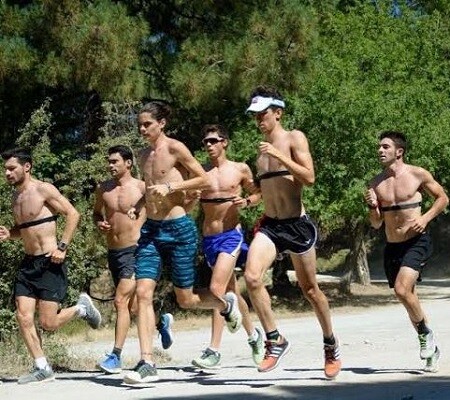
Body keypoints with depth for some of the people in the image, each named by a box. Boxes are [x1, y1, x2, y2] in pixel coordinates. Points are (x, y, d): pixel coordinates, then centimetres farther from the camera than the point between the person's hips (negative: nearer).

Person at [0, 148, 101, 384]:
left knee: (48, 324, -8)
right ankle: (42, 368, 4)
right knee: (23, 318, -4)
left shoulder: (43, 190, -9)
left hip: (49, 262, -7)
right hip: (28, 263, 7)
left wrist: (62, 247, -18)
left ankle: (82, 308, 20)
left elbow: (72, 214, -12)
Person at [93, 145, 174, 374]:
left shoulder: (142, 187, -6)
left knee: (121, 301, -16)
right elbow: (97, 212, 24)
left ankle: (116, 356, -14)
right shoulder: (103, 189, 8)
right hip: (113, 251, 6)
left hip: (135, 250, -6)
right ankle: (162, 321, 42)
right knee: (132, 307, 12)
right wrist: (99, 223, 2)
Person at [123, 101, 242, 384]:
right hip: (151, 230, 6)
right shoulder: (145, 155, 13)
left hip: (178, 229, -6)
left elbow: (204, 180, -8)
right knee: (143, 292, -9)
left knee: (185, 299, 5)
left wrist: (170, 187, -18)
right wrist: (139, 205, 8)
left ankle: (226, 303, 37)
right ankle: (147, 363, -9)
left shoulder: (175, 148, -8)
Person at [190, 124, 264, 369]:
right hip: (208, 237, 4)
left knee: (216, 289, -18)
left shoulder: (240, 169, 2)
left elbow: (257, 193, 14)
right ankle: (253, 334, 37)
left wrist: (246, 202, -6)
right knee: (231, 291, 16)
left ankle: (214, 350, -18)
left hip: (231, 234, -4)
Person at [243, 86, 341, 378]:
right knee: (252, 276, -21)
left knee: (310, 290, 7)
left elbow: (309, 178, -17)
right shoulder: (262, 148, 14)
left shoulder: (294, 138, -4)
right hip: (270, 225, 5)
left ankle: (332, 347, 27)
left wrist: (279, 155, -22)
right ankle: (275, 341, -10)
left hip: (297, 225, -5)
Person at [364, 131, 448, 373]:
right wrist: (372, 207, -10)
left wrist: (425, 218, -10)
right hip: (392, 246, 5)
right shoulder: (376, 184, 5)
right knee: (409, 299, 10)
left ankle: (426, 333, -1)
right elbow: (376, 224, 10)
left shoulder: (417, 174, -5)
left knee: (402, 290, -24)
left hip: (417, 242, -5)